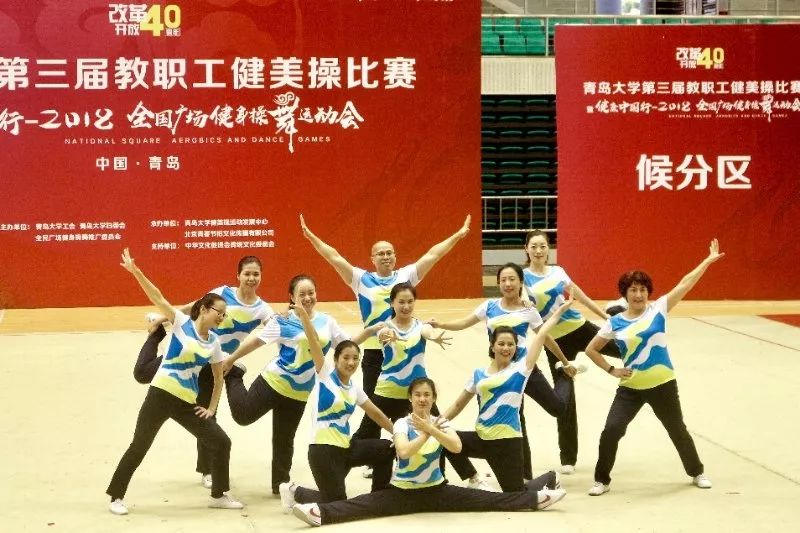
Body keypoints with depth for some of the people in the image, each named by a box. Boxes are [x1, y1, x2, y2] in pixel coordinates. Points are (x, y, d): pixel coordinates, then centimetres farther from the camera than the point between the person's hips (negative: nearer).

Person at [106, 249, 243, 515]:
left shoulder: (214, 342, 8)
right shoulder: (181, 323, -4)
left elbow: (218, 378, 17)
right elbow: (157, 297, -15)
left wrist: (211, 408, 8)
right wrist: (135, 271, -25)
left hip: (187, 403, 5)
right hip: (161, 395, -5)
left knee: (221, 442, 3)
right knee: (139, 446, -1)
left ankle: (219, 495, 18)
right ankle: (116, 496, 14)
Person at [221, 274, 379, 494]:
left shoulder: (327, 321, 3)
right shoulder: (283, 321, -10)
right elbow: (257, 340, -7)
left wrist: (370, 330, -4)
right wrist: (231, 359, -3)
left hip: (299, 393, 3)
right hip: (273, 382, -3)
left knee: (284, 439, 12)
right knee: (243, 415, -5)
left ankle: (280, 483, 26)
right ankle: (233, 375, 21)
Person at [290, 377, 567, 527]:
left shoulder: (440, 422, -2)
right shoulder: (402, 423, -9)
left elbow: (456, 447, -22)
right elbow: (404, 451, -29)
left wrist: (430, 429, -30)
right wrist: (424, 434, -29)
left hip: (436, 490, 2)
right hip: (402, 492, -2)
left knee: (484, 500, -7)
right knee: (362, 505, -26)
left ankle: (536, 498, -7)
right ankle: (320, 513, -44)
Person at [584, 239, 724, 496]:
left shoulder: (658, 309, -5)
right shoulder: (615, 323, -3)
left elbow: (685, 284, -11)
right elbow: (591, 349, 7)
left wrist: (708, 260, -15)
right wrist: (611, 370, -2)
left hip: (662, 385, 0)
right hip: (631, 388, 0)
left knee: (677, 430, 17)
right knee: (611, 431, -11)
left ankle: (697, 472, 41)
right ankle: (602, 480, 7)